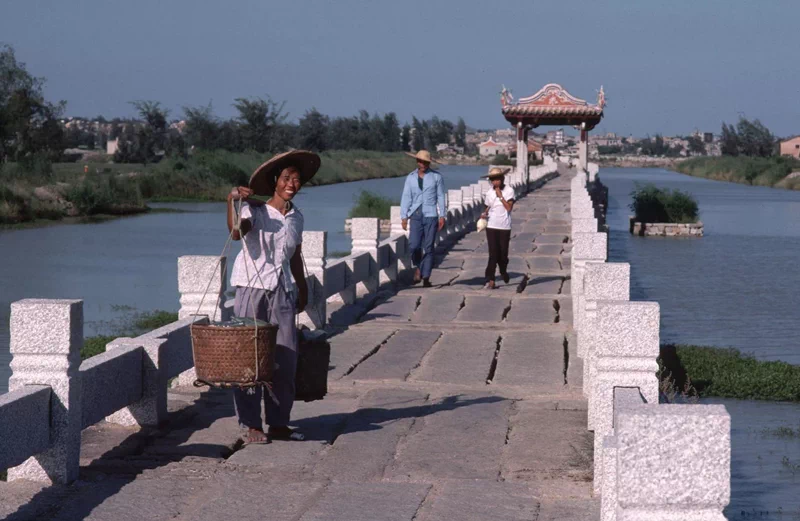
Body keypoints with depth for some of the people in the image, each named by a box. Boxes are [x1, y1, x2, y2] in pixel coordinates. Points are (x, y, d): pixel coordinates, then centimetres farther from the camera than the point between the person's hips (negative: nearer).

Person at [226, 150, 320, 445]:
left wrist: (302, 288, 30)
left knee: (285, 359, 3)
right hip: (253, 287, -5)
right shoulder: (254, 209, -3)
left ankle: (278, 423, 14)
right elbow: (237, 233, -23)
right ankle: (252, 426, 3)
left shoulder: (296, 218, 13)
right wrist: (233, 201, -33)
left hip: (283, 291, 5)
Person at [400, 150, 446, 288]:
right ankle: (418, 267, 18)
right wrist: (404, 216, 1)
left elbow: (440, 197, 5)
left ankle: (426, 277, 5)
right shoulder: (410, 178, 9)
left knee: (428, 247, -1)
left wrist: (442, 216, 0)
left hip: (431, 215, -1)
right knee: (414, 245, -11)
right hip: (416, 215, 1)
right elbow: (406, 197, 8)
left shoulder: (436, 177, 4)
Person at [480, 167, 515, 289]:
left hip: (504, 227, -1)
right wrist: (484, 214, -5)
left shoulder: (509, 191, -4)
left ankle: (503, 272, 36)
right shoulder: (489, 192, 6)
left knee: (503, 252, 6)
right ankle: (490, 280, -8)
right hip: (491, 226, 1)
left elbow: (509, 207, -12)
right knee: (493, 253, -7)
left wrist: (500, 196, -15)